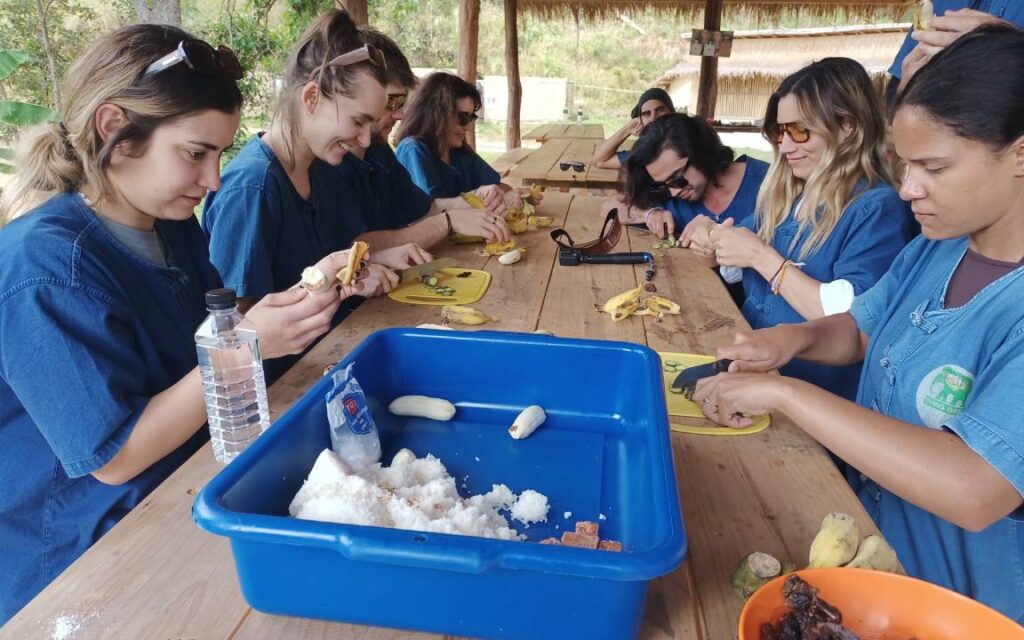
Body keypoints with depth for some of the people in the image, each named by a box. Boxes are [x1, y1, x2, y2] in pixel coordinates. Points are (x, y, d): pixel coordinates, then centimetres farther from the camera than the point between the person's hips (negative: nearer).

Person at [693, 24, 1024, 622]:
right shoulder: (936, 247, -1)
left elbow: (973, 492, -36)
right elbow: (859, 330, 13)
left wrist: (783, 391, -32)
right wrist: (795, 337, -9)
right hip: (867, 530, 6)